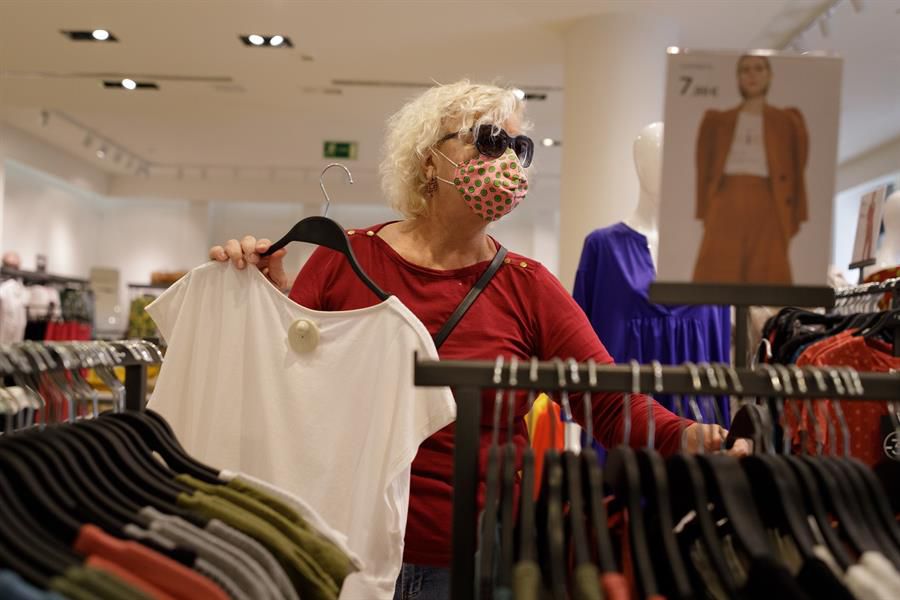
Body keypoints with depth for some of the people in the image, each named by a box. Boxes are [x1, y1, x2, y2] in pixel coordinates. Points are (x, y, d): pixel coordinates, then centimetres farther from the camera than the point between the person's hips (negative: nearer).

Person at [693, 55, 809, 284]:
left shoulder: (786, 121, 15)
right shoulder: (718, 121, 17)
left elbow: (796, 172, 11)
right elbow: (704, 170, 12)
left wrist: (793, 218, 2)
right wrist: (705, 213, 1)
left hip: (767, 206, 0)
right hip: (727, 204, 1)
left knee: (765, 279, -9)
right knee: (718, 273, -11)